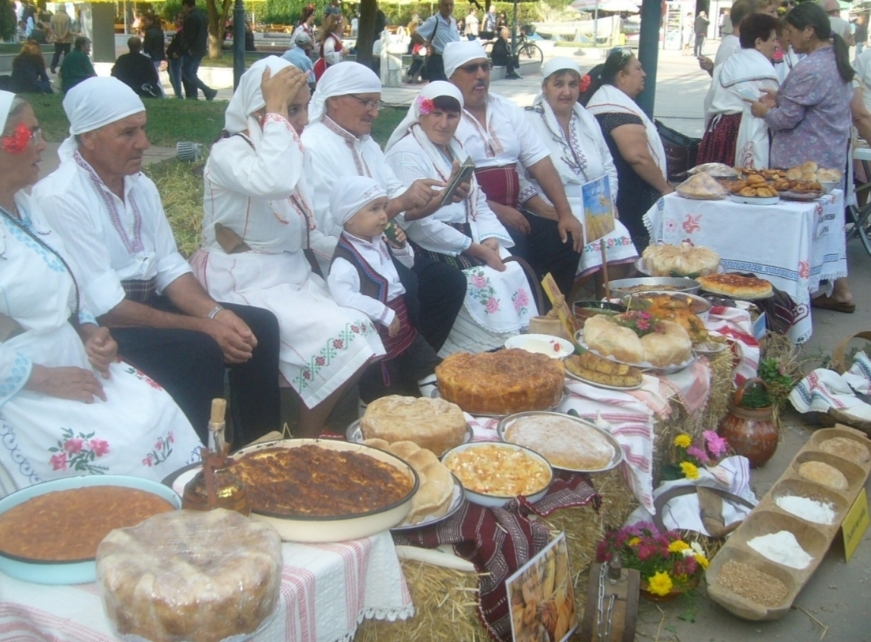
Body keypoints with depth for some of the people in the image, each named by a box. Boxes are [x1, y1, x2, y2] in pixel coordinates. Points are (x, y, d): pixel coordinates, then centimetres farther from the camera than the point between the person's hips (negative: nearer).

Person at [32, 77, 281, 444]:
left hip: (147, 302, 8)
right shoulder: (60, 197, -19)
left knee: (259, 326, -6)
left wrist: (215, 313, -12)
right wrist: (202, 327, -22)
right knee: (200, 349, -28)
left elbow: (169, 266, 7)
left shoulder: (140, 183, 6)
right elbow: (104, 307, -23)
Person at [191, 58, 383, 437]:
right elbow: (275, 183, -37)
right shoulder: (228, 152, -13)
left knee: (361, 331, -12)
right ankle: (305, 443, -3)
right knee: (336, 338, -22)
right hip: (246, 283, -8)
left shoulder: (292, 150, 11)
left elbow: (304, 232, 11)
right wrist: (276, 111, -26)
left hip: (293, 274, 8)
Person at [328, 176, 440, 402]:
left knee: (429, 365, 18)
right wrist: (385, 314, -34)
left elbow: (409, 264, 21)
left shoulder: (380, 240, 3)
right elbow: (344, 296, -40)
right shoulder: (345, 260, -24)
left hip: (403, 323, 8)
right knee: (380, 392, 6)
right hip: (377, 334, -8)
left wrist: (400, 247, -3)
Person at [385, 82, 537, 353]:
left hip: (469, 241, 8)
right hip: (431, 251, -8)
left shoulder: (455, 148, 17)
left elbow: (478, 202, 15)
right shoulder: (406, 153, -11)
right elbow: (418, 222, -20)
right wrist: (475, 248, -17)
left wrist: (490, 239, -7)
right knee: (487, 281, -24)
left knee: (514, 272, -11)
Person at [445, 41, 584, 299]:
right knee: (513, 244, -32)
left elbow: (540, 162, 9)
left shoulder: (507, 109, 14)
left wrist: (565, 214, -1)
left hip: (514, 212, 6)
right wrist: (496, 210, -19)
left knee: (566, 241, -13)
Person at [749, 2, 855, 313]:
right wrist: (781, 100, 9)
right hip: (832, 158, 10)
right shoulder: (837, 59, 12)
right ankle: (840, 291, 23)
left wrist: (765, 111, 2)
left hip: (804, 163, -10)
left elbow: (787, 118, -17)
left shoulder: (809, 69, -20)